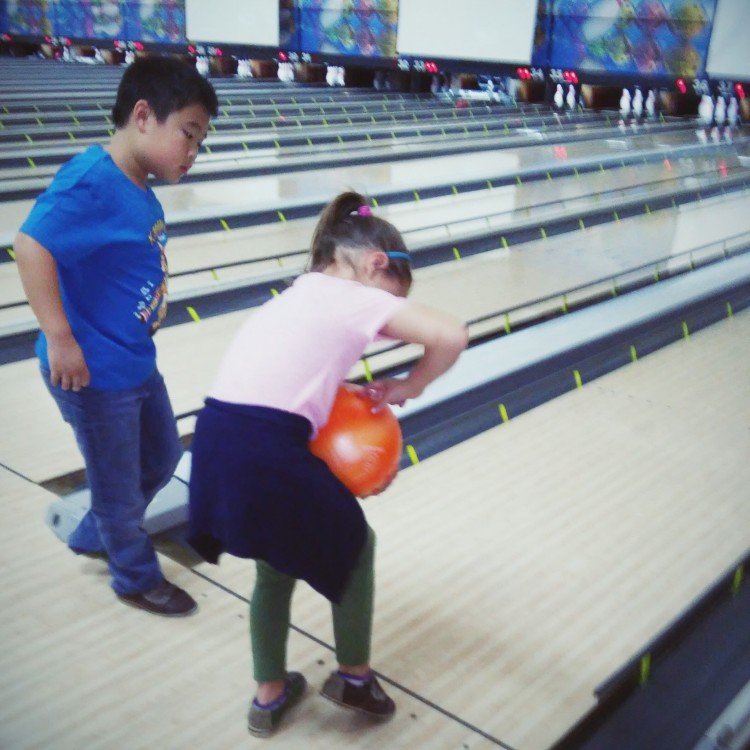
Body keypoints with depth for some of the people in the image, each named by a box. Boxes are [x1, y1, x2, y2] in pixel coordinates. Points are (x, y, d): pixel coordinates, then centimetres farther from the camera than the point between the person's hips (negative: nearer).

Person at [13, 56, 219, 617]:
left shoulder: (138, 189, 2)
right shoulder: (92, 182, -24)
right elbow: (32, 245, -31)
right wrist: (59, 338, -30)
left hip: (136, 361, 9)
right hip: (94, 373, -9)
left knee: (162, 458, 25)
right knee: (118, 483, 12)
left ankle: (95, 537, 46)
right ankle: (138, 578, 36)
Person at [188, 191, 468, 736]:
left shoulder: (298, 296, 24)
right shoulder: (356, 297, 1)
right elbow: (452, 336, -9)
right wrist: (408, 388, 6)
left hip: (216, 445, 8)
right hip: (267, 455, -8)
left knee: (275, 564, 30)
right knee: (353, 546, 21)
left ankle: (269, 695, 44)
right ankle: (353, 677, 38)